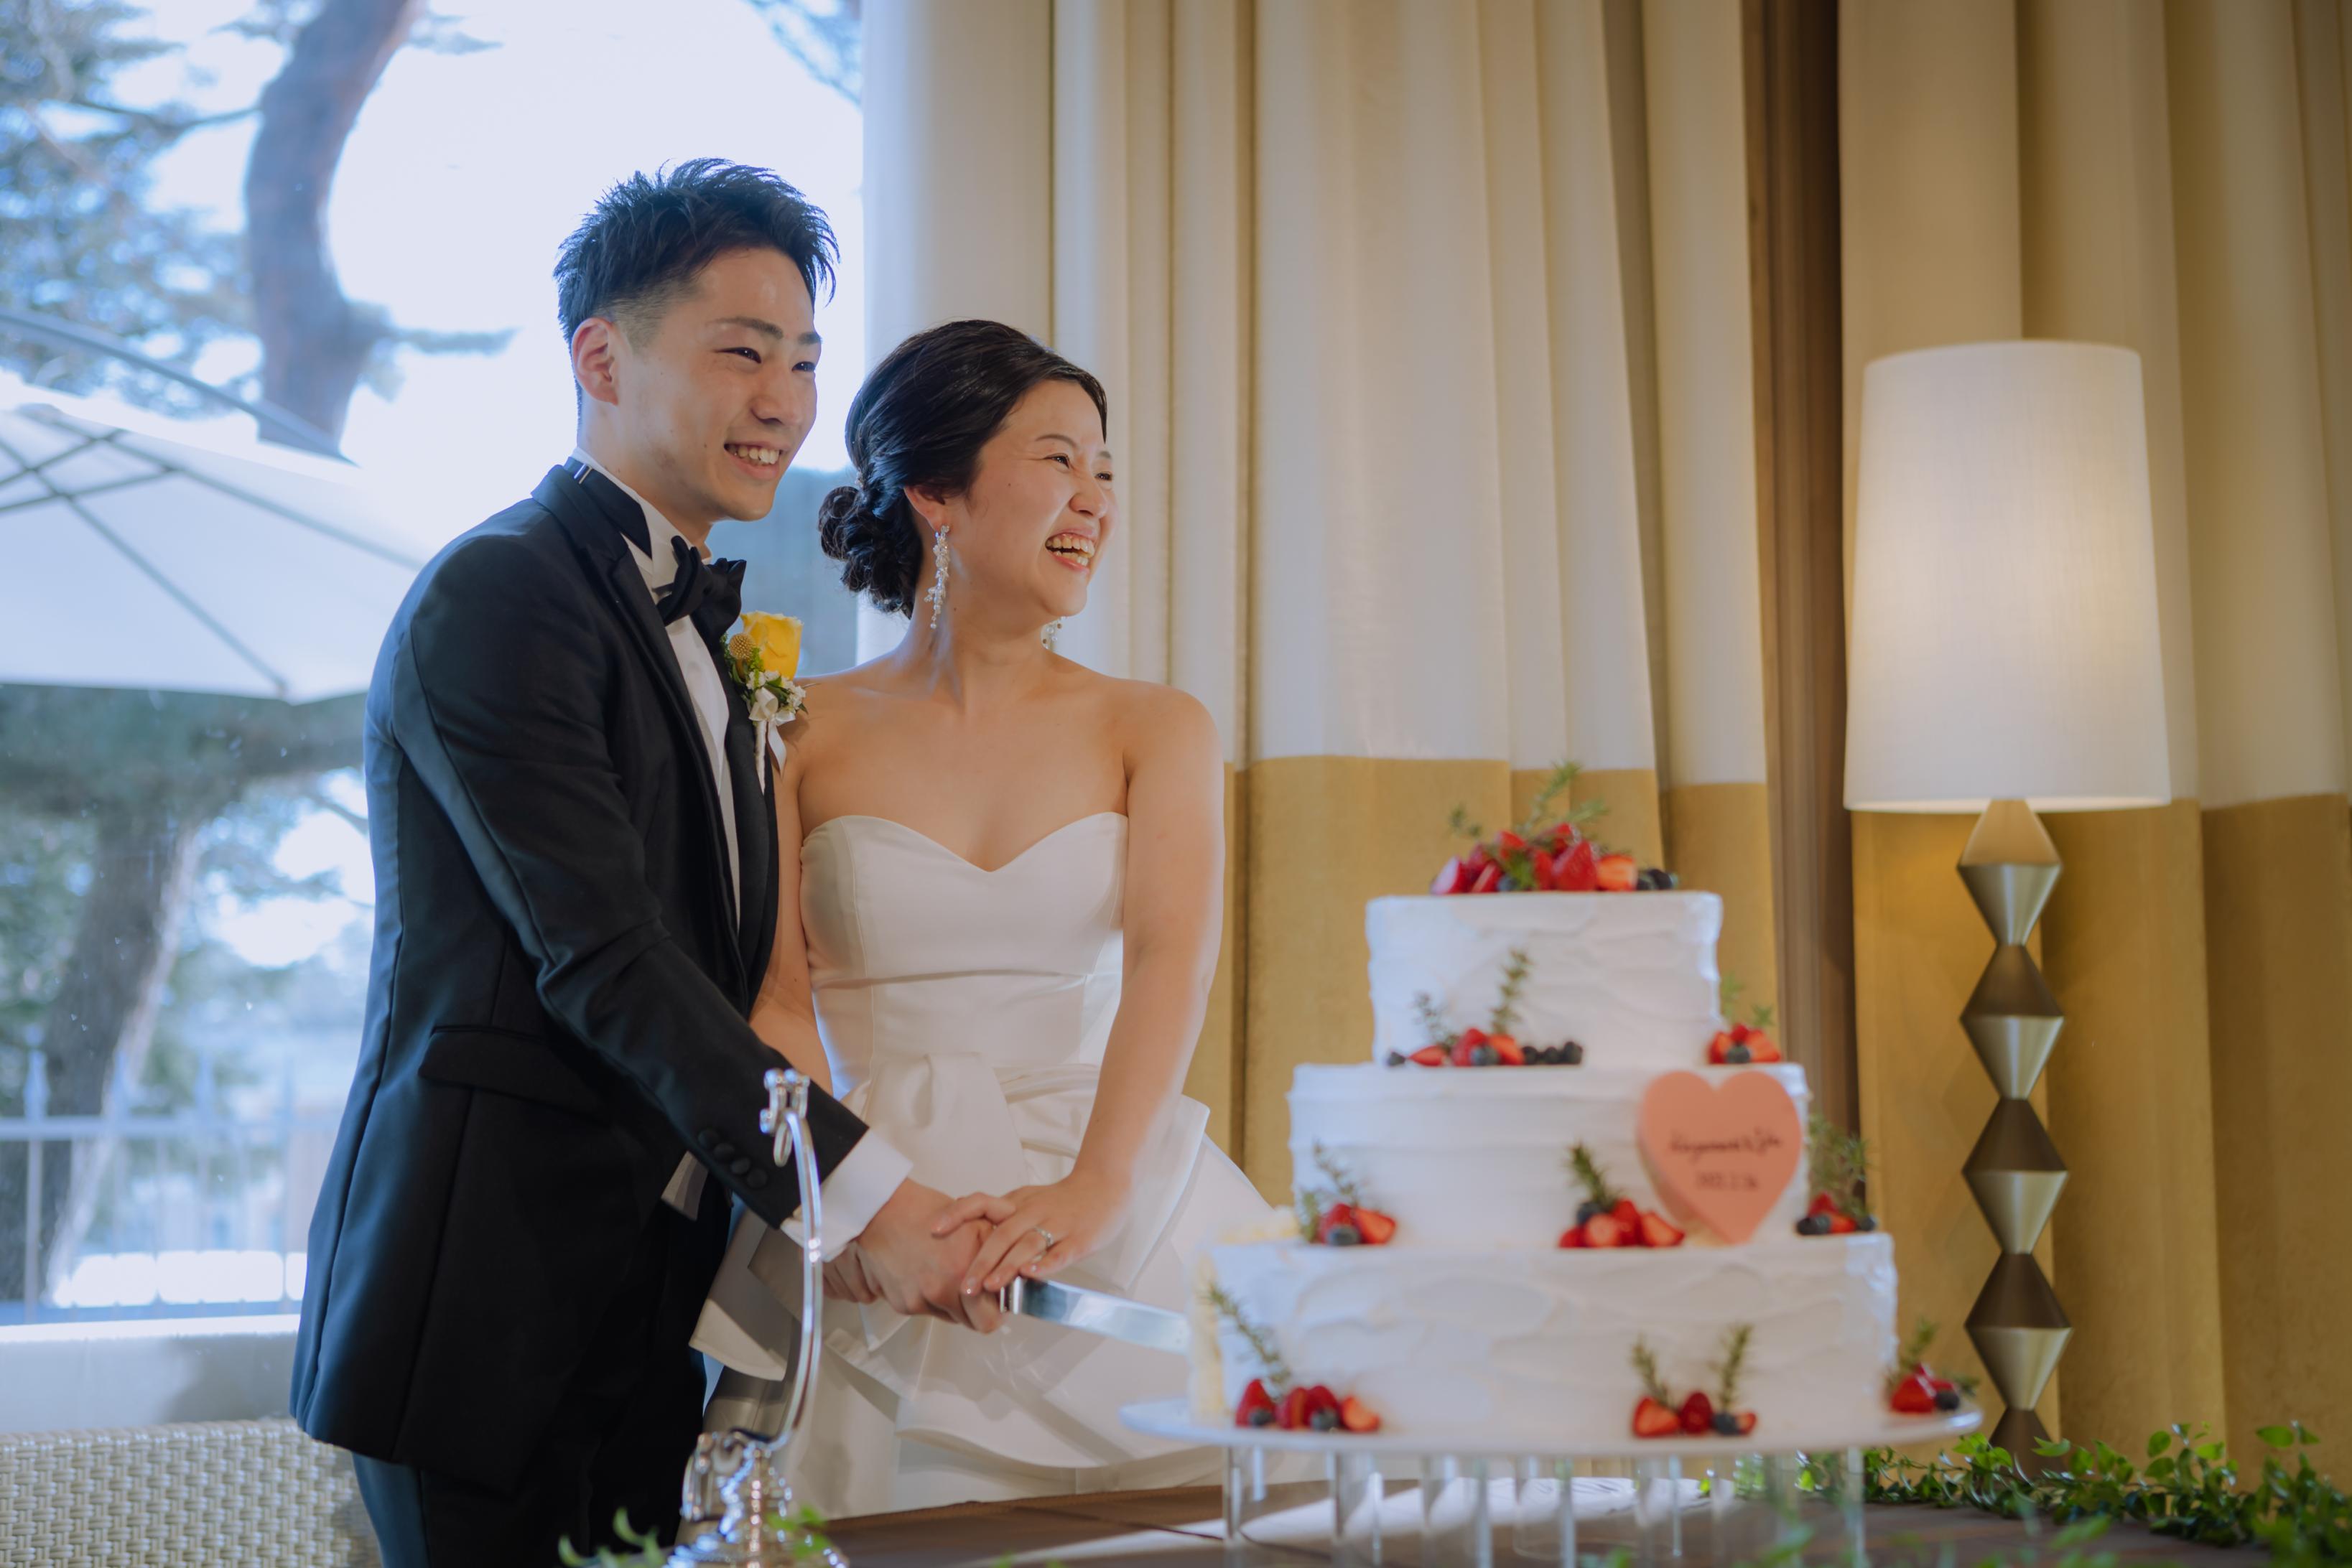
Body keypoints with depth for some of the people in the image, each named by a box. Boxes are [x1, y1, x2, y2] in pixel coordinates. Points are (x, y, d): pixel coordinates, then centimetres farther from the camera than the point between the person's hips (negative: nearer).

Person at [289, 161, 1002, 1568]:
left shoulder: (705, 618, 17)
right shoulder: (496, 594, -11)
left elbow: (725, 969, 13)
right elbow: (600, 956, -20)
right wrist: (865, 1192, -22)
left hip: (652, 1287, 8)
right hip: (493, 1283, -8)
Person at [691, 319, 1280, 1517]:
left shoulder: (1153, 730, 7)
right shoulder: (801, 735, 6)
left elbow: (1171, 957, -9)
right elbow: (774, 996, -1)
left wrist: (1095, 1187, -26)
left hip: (1116, 1238, 1)